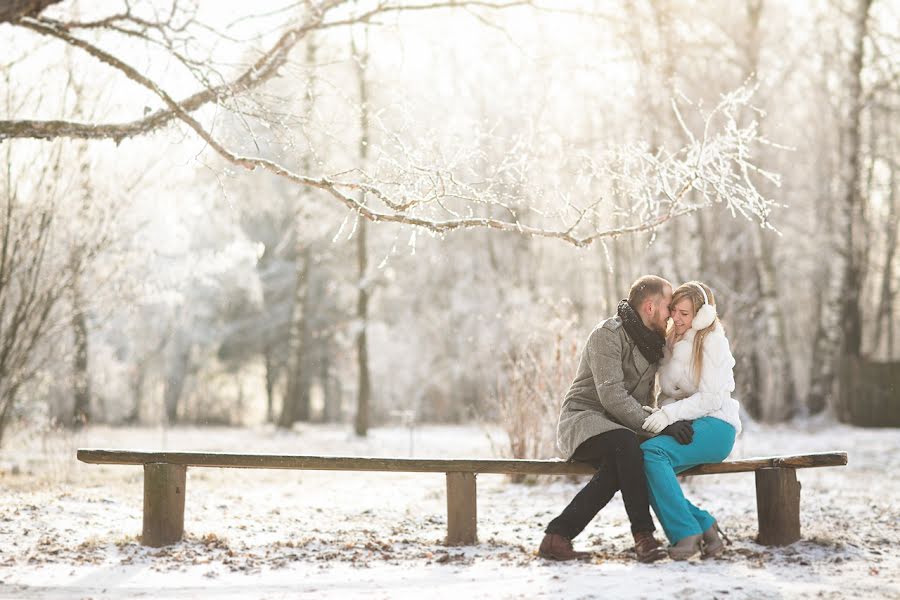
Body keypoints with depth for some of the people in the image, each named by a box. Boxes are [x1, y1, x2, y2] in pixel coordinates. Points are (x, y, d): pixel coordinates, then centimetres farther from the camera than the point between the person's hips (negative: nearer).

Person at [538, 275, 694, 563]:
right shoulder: (607, 335, -13)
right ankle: (643, 534, -30)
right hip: (584, 418, -6)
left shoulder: (653, 342, 14)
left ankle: (557, 537, -29)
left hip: (619, 428, 7)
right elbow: (612, 396, -23)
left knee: (618, 468, -29)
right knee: (625, 444, -38)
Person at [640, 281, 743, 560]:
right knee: (640, 464, -23)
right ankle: (703, 525, -19)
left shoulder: (712, 342, -4)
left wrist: (670, 414, -24)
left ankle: (686, 531, -27)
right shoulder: (671, 342, 18)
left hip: (715, 426, -6)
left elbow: (711, 398, -13)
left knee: (651, 451, -31)